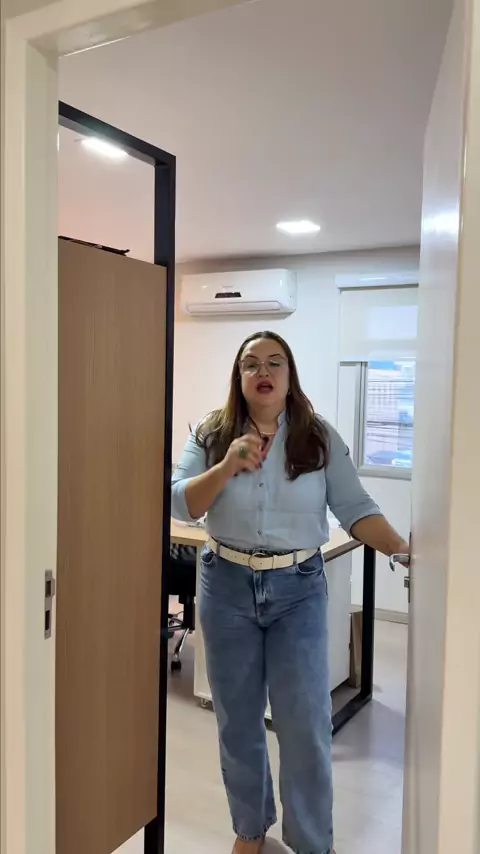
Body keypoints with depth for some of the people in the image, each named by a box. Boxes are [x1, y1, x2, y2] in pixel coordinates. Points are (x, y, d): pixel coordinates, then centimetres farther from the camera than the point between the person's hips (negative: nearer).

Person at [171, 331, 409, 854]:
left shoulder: (320, 438, -3)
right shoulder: (210, 435, -2)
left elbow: (355, 508, -5)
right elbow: (178, 505, -8)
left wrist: (400, 548, -20)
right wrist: (226, 467, -23)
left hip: (299, 589, -1)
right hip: (227, 586, 1)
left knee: (305, 721, 6)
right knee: (237, 718, 15)